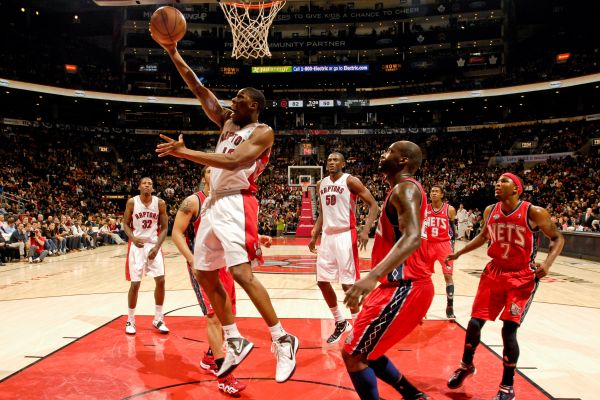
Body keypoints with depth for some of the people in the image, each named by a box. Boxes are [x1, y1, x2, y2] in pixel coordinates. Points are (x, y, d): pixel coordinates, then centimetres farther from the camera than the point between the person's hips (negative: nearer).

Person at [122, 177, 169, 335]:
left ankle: (158, 319, 11)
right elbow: (125, 224, 0)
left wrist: (157, 246, -13)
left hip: (154, 245, 1)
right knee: (135, 283, -2)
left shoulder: (160, 203, -4)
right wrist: (133, 238, -19)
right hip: (137, 245, -1)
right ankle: (130, 321, 16)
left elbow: (164, 228, -1)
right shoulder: (132, 202, -6)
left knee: (160, 280, -4)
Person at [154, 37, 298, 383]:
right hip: (213, 204, 9)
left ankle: (283, 340, -5)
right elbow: (199, 88, 16)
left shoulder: (263, 132, -5)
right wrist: (174, 54, 9)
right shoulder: (227, 122, 18)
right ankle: (235, 341, 19)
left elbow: (233, 162, -20)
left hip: (236, 204, -9)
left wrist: (184, 153, -22)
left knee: (242, 273, -18)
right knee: (205, 275, 8)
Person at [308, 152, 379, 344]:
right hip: (327, 236, 7)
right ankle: (340, 323, 24)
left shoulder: (350, 181, -7)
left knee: (348, 284, -5)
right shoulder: (321, 184, 12)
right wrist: (314, 236, 16)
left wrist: (366, 230, -21)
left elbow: (373, 205, -9)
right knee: (322, 281, 7)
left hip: (345, 235, -7)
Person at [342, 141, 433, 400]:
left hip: (405, 288, -10)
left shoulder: (405, 189, -14)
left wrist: (373, 276, -43)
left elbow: (412, 238, -31)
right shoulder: (403, 190, 18)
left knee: (352, 354, -4)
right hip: (403, 285, 10)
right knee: (365, 350, 19)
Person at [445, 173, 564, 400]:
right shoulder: (490, 211, -1)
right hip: (494, 272, 4)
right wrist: (459, 253, 15)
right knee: (475, 322, 2)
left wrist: (547, 263, -21)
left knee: (509, 329, -9)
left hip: (522, 277, -4)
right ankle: (466, 366, 29)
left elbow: (557, 238, -4)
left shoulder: (534, 213, -15)